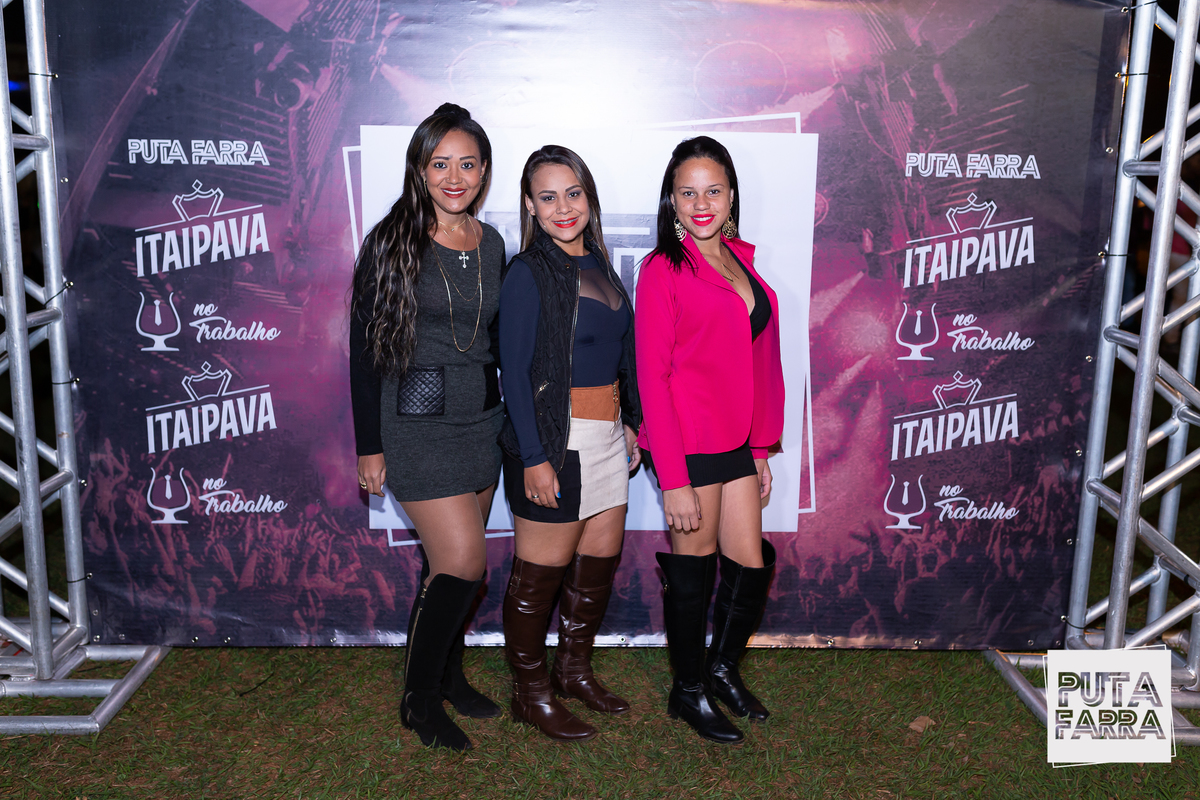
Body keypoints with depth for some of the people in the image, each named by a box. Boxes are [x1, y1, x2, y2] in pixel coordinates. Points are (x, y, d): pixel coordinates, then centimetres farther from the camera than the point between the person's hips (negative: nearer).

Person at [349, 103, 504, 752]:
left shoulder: (491, 244, 8)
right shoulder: (392, 242, -7)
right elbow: (363, 349, -7)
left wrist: (506, 419, 14)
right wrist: (369, 445, -8)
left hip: (481, 420, 5)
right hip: (417, 423, -5)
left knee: (453, 562, 13)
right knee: (463, 561, -9)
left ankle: (449, 676, 32)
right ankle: (419, 699, 12)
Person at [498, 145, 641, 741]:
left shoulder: (596, 264, 12)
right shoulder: (528, 273, -11)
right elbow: (514, 373, -14)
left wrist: (629, 424, 17)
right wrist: (534, 457, -17)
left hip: (606, 437, 8)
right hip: (553, 441, -8)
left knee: (600, 559, 15)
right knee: (541, 571, 2)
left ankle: (574, 669, 34)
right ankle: (531, 693, 19)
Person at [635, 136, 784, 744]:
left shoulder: (740, 262, 12)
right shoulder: (664, 268, -9)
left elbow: (758, 363, 15)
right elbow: (652, 375, -13)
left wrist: (761, 450, 12)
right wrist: (673, 480, -16)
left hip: (737, 443, 7)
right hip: (689, 443, -6)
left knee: (752, 564, 12)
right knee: (694, 568, 7)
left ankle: (723, 667, 38)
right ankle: (688, 691, 28)